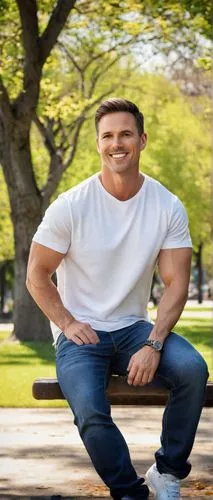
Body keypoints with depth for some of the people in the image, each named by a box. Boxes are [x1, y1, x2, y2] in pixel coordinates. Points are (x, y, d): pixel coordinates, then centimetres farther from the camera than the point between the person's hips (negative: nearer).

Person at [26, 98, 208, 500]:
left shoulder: (168, 208, -3)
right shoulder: (71, 207, -8)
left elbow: (176, 284, -5)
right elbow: (37, 276, 0)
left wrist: (153, 345, -19)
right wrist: (68, 324, -13)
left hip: (133, 329, 2)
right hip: (80, 333, -2)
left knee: (192, 369, -28)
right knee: (90, 410, -31)